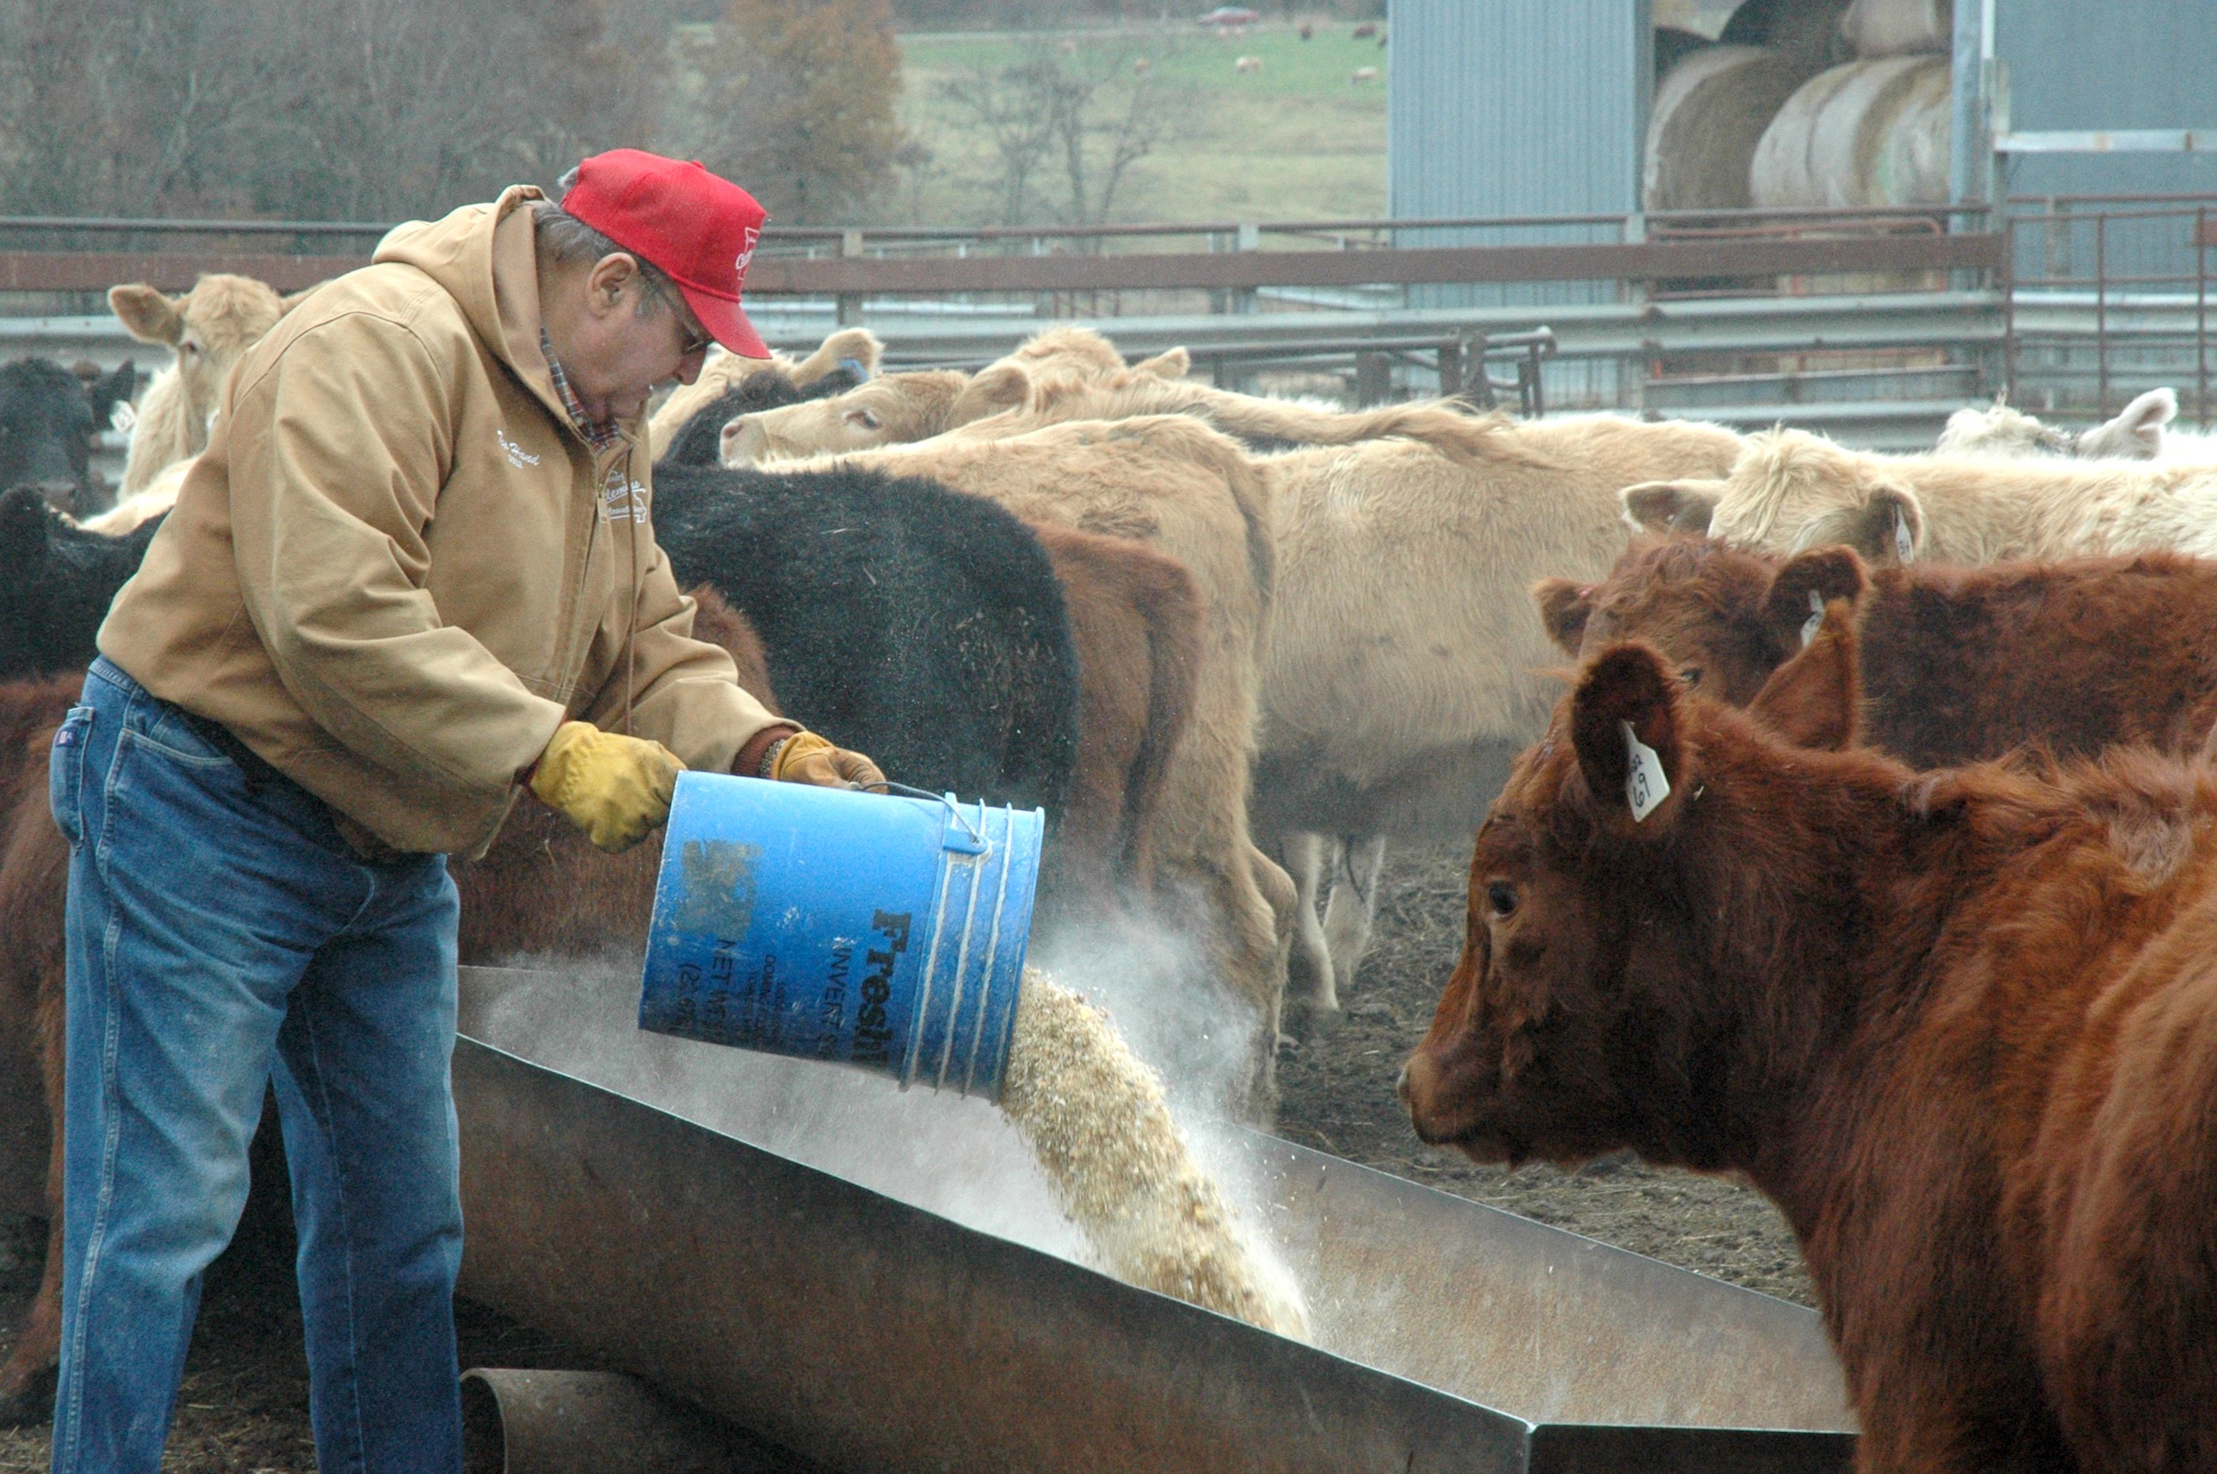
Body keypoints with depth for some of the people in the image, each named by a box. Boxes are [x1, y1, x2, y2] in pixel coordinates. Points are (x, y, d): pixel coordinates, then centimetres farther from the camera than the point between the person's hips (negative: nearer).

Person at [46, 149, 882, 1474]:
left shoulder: (603, 422, 12)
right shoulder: (383, 345, -20)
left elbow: (646, 644, 13)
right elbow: (333, 614, -29)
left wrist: (768, 751, -6)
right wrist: (550, 752, -28)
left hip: (393, 861, 10)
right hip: (208, 817, -10)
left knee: (401, 1219, 13)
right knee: (169, 1206, -10)